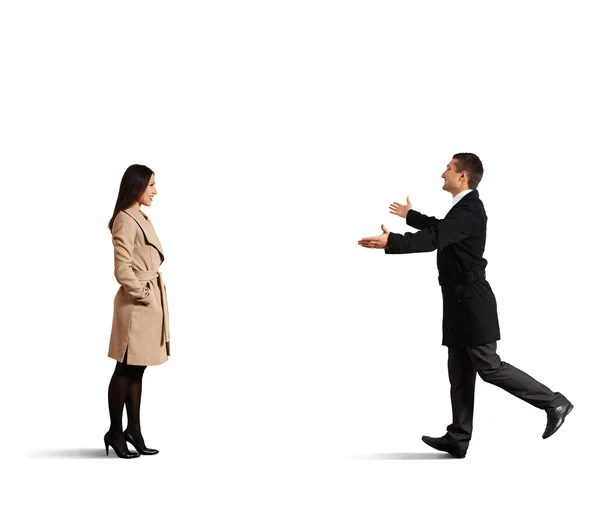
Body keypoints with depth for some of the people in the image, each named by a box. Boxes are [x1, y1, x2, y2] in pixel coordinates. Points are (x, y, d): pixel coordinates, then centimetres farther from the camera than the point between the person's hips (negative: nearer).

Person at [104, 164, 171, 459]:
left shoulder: (141, 218, 15)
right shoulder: (125, 220, -15)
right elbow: (122, 269, -20)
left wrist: (153, 295, 14)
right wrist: (141, 294, -13)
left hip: (150, 303, 9)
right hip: (136, 305, -9)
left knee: (137, 370, 13)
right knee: (126, 370, 1)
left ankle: (133, 430, 20)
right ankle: (115, 432, 11)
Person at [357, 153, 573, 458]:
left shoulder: (469, 209, -18)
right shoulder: (465, 207, 14)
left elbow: (435, 239, -32)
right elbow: (440, 228, 34)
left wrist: (391, 242, -40)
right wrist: (410, 215, 46)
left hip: (471, 301, -10)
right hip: (462, 303, 10)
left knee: (488, 367, -5)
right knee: (460, 372, 9)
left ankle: (554, 403, 5)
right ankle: (458, 439, 14)